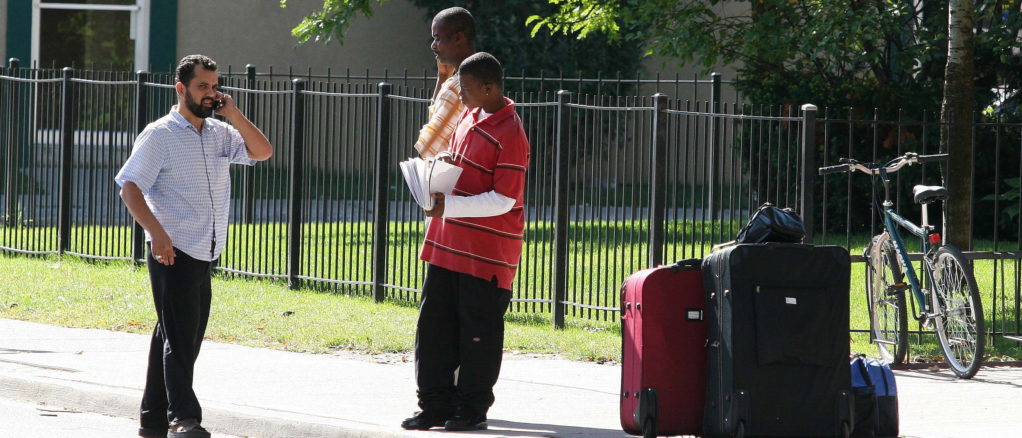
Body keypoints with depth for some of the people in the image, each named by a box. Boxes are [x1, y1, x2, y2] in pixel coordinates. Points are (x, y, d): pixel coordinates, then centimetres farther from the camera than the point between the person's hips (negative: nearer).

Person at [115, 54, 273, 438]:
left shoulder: (219, 134, 14)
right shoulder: (160, 135, -5)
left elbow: (262, 151, 9)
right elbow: (130, 187, -10)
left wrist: (234, 115, -2)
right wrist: (157, 233, -22)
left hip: (206, 256, 7)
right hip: (173, 253, -7)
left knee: (186, 338, 9)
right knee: (179, 337, -12)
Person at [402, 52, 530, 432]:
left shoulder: (509, 135, -17)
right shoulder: (470, 118, 11)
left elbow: (503, 200, -20)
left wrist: (450, 205, -23)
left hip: (487, 255, -9)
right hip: (448, 244, 9)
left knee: (477, 332, 2)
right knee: (434, 324, 9)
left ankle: (472, 408, 12)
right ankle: (436, 404, 16)